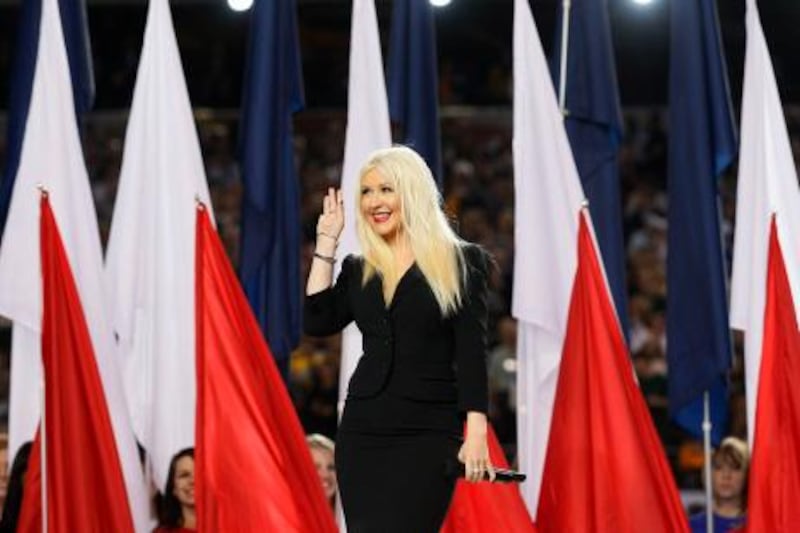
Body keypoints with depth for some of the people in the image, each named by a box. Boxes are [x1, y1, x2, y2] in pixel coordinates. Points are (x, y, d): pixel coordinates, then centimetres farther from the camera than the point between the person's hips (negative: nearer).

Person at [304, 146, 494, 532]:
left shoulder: (460, 263, 1)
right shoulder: (358, 269, 14)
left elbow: (471, 354, -4)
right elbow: (317, 322, -1)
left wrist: (477, 433, -13)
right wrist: (326, 244, 3)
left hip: (429, 435, -5)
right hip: (363, 431, 5)